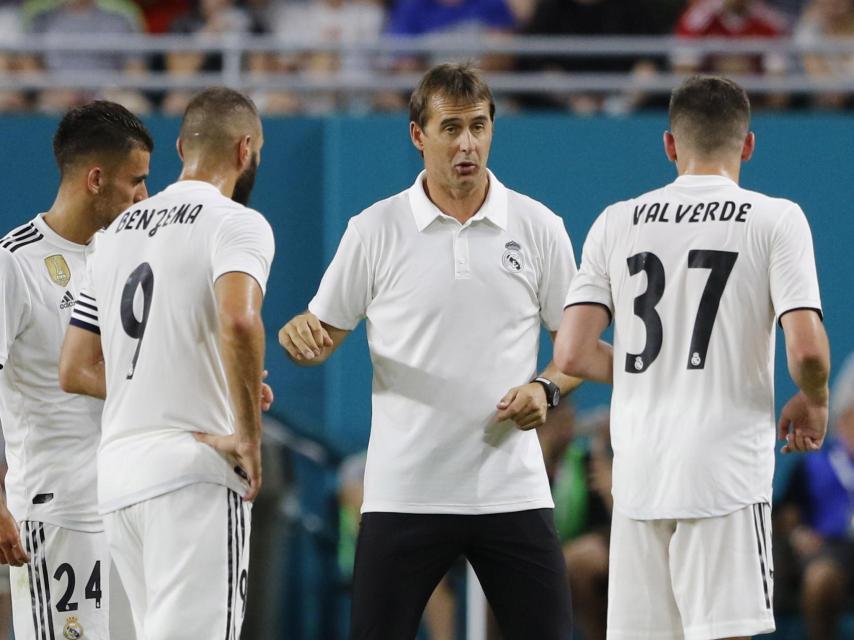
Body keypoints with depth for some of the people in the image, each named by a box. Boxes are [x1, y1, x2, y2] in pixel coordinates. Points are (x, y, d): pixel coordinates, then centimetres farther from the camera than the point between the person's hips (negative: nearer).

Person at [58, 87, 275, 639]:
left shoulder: (118, 232, 17)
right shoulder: (236, 223, -6)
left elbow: (76, 371, 19)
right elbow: (238, 322, -26)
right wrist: (249, 436, -16)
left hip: (118, 472, 7)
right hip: (194, 469, -7)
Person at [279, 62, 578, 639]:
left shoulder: (539, 228, 4)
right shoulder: (374, 230, 1)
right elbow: (323, 339, 8)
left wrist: (546, 389, -9)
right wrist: (298, 334, -15)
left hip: (513, 496, 1)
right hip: (404, 497, -1)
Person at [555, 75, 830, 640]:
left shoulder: (616, 223, 8)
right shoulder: (775, 219, -2)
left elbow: (573, 355, 4)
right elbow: (807, 349, -12)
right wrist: (813, 403, 10)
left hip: (638, 480, 4)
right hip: (726, 476, -4)